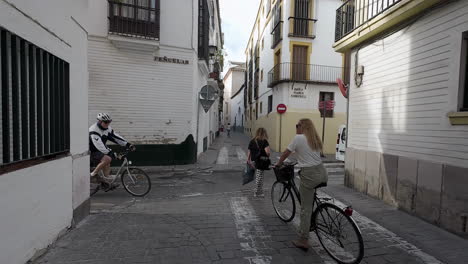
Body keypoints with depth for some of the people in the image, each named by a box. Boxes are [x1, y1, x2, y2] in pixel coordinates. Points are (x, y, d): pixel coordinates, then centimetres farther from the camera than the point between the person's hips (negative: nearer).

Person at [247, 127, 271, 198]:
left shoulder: (252, 141, 5)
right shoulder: (264, 141, -11)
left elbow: (249, 152, 7)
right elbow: (267, 152, -23)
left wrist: (248, 160, 16)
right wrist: (268, 156, -2)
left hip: (253, 161, 6)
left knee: (257, 176, 19)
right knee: (259, 177, 6)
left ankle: (259, 190, 28)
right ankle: (257, 193, 19)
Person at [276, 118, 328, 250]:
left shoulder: (298, 138, -5)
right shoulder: (316, 139, 14)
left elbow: (285, 154, 1)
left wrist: (277, 164, 17)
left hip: (309, 175, -7)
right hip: (322, 173, 7)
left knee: (306, 208, 3)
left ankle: (303, 241, 12)